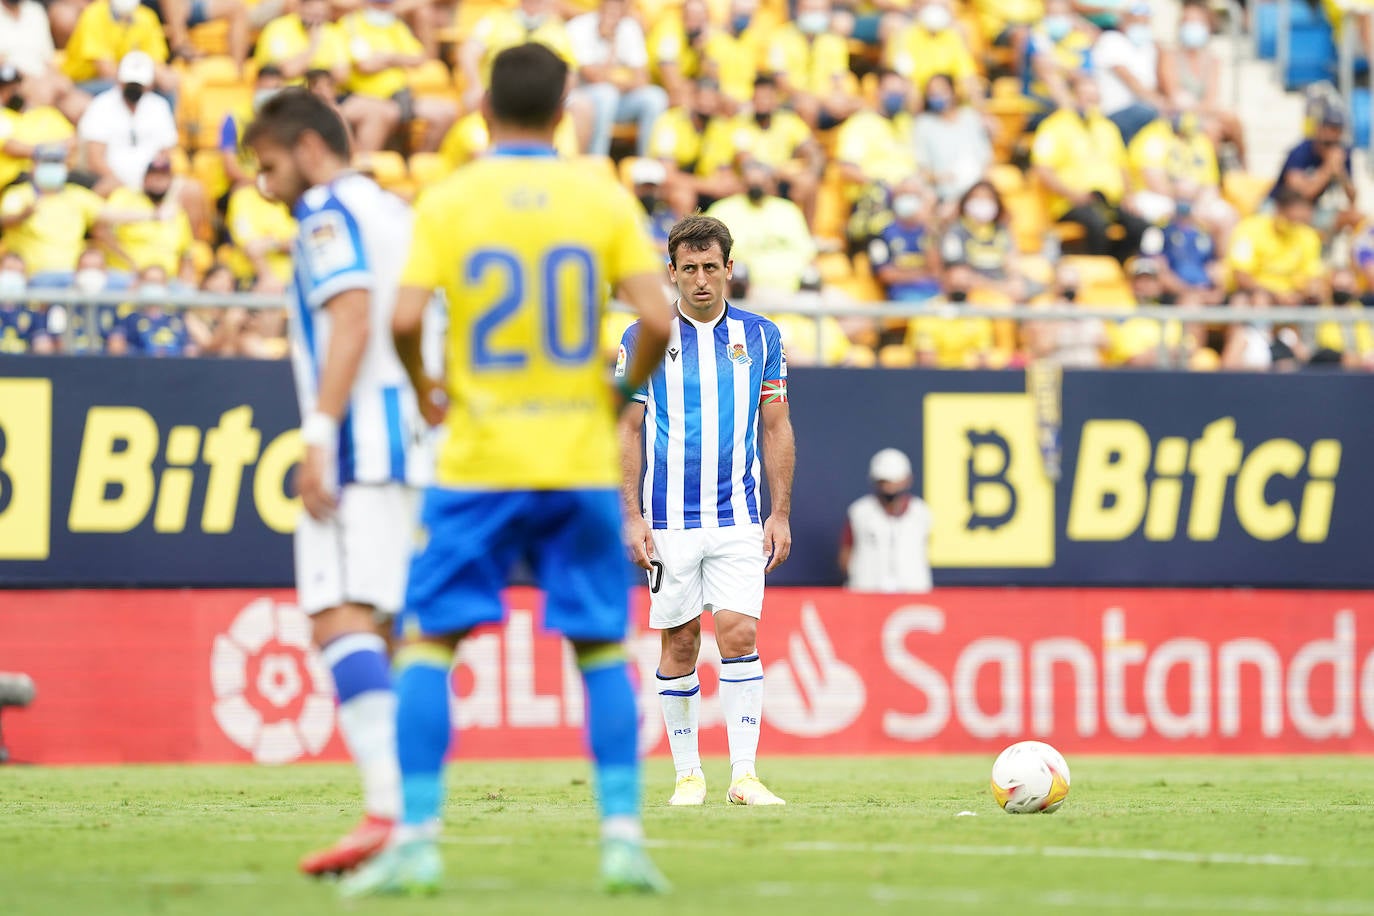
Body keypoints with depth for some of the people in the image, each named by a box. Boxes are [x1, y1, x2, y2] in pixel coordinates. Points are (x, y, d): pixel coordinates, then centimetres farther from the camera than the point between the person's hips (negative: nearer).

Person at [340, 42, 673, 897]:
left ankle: (417, 839, -3)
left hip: (478, 463, -1)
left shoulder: (446, 201, -2)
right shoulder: (605, 200, 1)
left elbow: (405, 319, -13)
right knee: (603, 649, 10)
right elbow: (658, 318, -9)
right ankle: (624, 836, 3)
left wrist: (426, 390, 6)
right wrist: (625, 391, 9)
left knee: (428, 643, 5)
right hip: (580, 464, 1)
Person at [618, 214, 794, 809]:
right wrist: (631, 516, -4)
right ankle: (687, 773, 15)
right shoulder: (643, 338, 1)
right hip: (668, 519, 0)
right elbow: (628, 429, 3)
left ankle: (744, 775, -10)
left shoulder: (759, 336, 6)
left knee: (739, 636, -10)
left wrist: (780, 514, 4)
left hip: (738, 516, 1)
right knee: (679, 644, 4)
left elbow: (776, 428, 10)